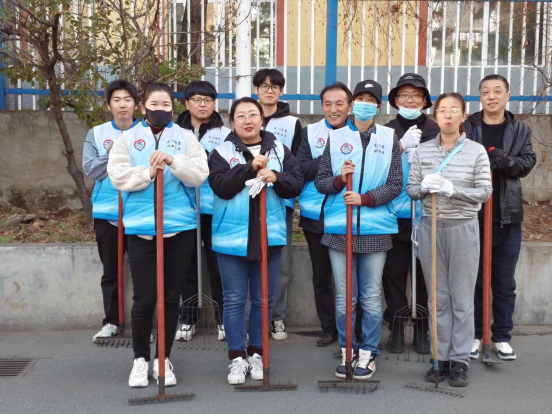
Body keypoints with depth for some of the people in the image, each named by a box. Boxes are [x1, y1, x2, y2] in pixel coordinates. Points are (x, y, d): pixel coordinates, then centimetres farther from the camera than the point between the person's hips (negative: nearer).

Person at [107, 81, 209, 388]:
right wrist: (148, 172, -19)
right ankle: (140, 359, 20)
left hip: (180, 227, 1)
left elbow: (199, 175, -6)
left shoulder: (186, 138, 6)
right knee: (144, 298, 0)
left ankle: (163, 358, 24)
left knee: (171, 296, 9)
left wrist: (173, 161, -20)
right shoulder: (128, 139, 5)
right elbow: (118, 176, -6)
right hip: (141, 228, -1)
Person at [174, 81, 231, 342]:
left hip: (215, 209, -1)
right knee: (187, 266, 9)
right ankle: (187, 320, 21)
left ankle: (223, 320, 16)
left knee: (218, 266, 3)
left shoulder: (225, 134, 5)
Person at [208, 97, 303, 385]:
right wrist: (250, 167, -19)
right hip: (232, 236, -2)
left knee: (263, 299, 10)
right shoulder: (222, 152, 1)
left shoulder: (279, 149, 7)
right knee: (234, 299, 4)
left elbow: (296, 185, 0)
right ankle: (237, 357, 15)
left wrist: (275, 178, -18)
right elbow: (221, 187, -13)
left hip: (270, 235, 2)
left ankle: (256, 353, 23)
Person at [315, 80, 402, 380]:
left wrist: (364, 198, -13)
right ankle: (347, 350, 22)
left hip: (375, 229, -1)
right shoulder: (335, 137, 6)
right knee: (344, 297, 8)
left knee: (371, 297, 6)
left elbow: (395, 185, 0)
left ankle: (368, 353, 20)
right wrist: (339, 179, -14)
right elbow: (320, 181, 6)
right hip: (339, 227, 1)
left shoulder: (389, 138, 5)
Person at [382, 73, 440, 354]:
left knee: (424, 273, 7)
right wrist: (402, 146, -17)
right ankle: (396, 327, 19)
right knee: (394, 273, 5)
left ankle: (422, 329, 20)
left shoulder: (436, 133, 4)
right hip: (394, 215, 0)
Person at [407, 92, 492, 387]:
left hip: (463, 228, -2)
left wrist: (451, 189, -19)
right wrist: (424, 187, -16)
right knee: (437, 298, 9)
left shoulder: (476, 151, 0)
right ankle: (441, 358, 19)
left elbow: (485, 192, -5)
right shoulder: (423, 150, 6)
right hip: (430, 227, 2)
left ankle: (460, 360, 14)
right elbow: (410, 189, 6)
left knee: (462, 299, 3)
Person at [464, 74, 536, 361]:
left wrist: (506, 161, -22)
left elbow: (528, 162, -4)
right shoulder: (466, 127, 1)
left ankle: (502, 336, 21)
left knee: (504, 281, 9)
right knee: (474, 279, 7)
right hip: (472, 214, -2)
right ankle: (474, 335, 20)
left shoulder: (520, 130, 8)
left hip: (508, 215, 2)